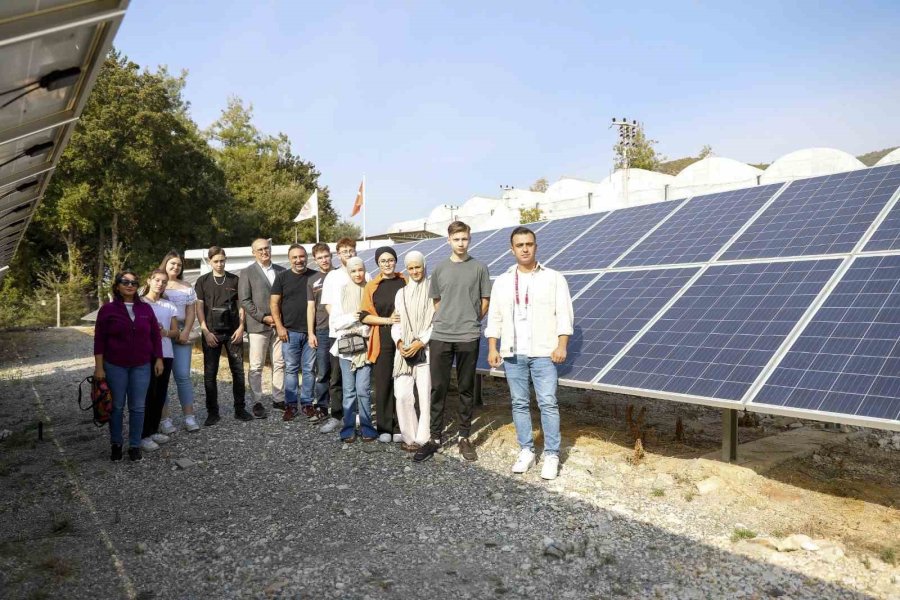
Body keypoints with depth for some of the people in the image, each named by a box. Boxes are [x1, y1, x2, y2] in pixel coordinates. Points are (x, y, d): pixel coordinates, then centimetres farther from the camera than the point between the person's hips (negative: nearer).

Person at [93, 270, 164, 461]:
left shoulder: (146, 309, 5)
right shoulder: (107, 309, -2)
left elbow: (155, 336, 8)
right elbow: (99, 340, -3)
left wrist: (159, 359, 3)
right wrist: (99, 367, -7)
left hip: (141, 366, 2)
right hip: (115, 366, -2)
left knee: (138, 407, 5)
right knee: (116, 406, 8)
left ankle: (135, 446, 16)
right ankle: (115, 444, 23)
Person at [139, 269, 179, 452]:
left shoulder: (169, 306, 12)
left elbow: (176, 332, 11)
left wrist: (165, 333, -9)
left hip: (166, 354, 5)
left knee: (161, 394, 9)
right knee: (148, 394, -4)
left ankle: (154, 430, 20)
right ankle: (144, 435, 2)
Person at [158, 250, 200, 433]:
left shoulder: (187, 288, 13)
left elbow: (191, 312, 9)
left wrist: (186, 332, -5)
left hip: (181, 336, 1)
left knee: (183, 376, -1)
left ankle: (189, 416, 4)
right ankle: (164, 418, 5)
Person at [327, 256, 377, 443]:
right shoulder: (342, 293, 5)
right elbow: (333, 322, 3)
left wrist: (366, 320, -12)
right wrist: (351, 318, -12)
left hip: (365, 346, -1)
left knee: (363, 389, -3)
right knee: (349, 390, 3)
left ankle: (366, 426, 9)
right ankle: (349, 427, 12)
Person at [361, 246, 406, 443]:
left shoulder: (405, 282, 5)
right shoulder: (372, 286, 5)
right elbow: (365, 316, 2)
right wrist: (388, 320, -11)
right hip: (382, 341, 0)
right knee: (383, 384, 3)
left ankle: (399, 427, 13)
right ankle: (384, 428, 14)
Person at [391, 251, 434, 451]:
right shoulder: (401, 293, 16)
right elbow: (396, 322, 14)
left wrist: (420, 342, -12)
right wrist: (399, 342, -3)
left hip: (425, 350, -4)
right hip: (404, 351, 4)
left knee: (425, 395, -6)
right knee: (402, 395, -2)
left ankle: (423, 438, 3)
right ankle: (408, 436, 10)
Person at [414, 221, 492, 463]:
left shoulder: (479, 268, 2)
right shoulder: (440, 269, 8)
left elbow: (485, 301, 7)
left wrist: (471, 323, 11)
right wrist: (446, 322, 10)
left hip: (468, 337, -1)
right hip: (440, 336, 2)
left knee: (466, 389, 7)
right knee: (438, 388, 4)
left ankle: (464, 437, 18)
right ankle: (435, 438, 13)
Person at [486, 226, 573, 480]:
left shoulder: (554, 278, 3)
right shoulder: (502, 281, 12)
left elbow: (564, 314, -2)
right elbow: (495, 318, 11)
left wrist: (562, 345, -11)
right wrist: (492, 348, 3)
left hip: (544, 352, -3)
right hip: (512, 353, 3)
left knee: (548, 403, -4)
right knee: (519, 403, 8)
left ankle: (551, 455, 6)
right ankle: (526, 450, 19)